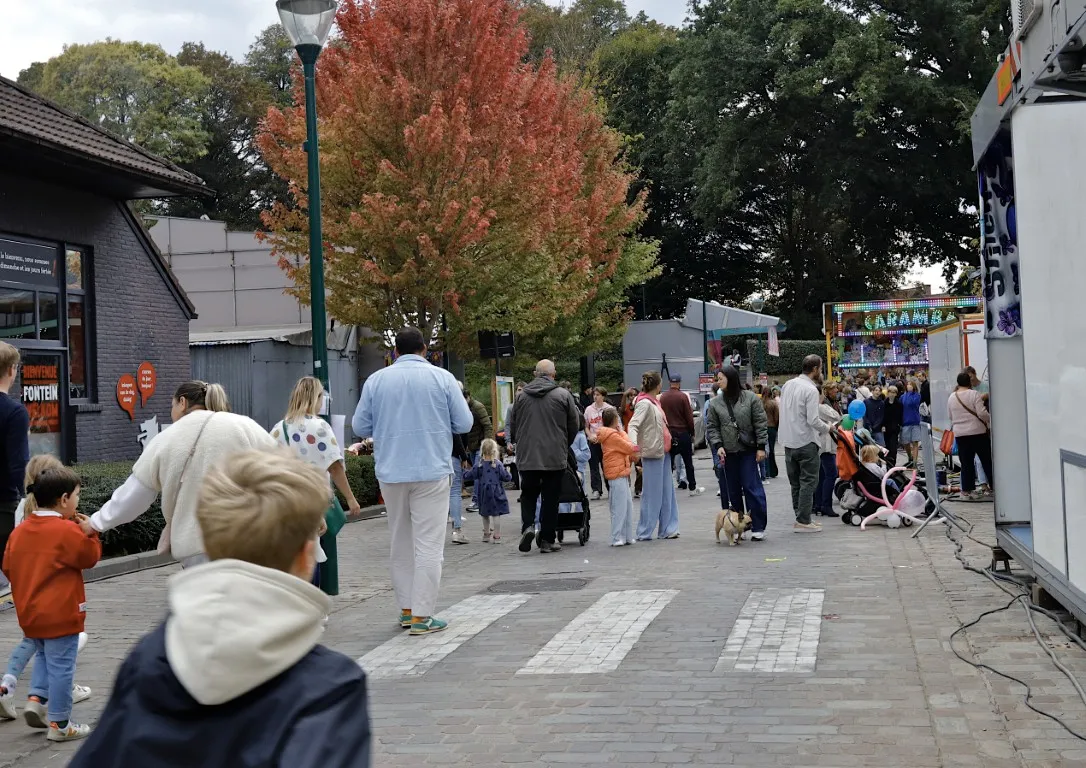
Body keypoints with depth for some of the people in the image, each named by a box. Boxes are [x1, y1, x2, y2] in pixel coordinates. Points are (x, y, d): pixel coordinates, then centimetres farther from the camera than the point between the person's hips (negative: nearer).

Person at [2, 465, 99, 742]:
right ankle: (59, 724, 6)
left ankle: (36, 698, 11)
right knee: (61, 667, 0)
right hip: (60, 614, -7)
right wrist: (89, 533, 2)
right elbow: (90, 557, -9)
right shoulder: (68, 531, -16)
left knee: (44, 656, 27)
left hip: (29, 613, 7)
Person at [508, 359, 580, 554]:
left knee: (528, 494, 14)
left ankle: (528, 525, -8)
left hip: (527, 456, 2)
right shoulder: (563, 395, -4)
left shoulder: (521, 396, 4)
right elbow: (575, 425, 2)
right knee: (550, 498, 5)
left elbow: (513, 426, 10)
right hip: (554, 456, -2)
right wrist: (565, 446, 19)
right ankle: (547, 540, 8)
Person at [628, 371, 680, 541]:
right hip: (652, 452, -10)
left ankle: (668, 529, 18)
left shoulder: (654, 402, 14)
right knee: (652, 493, -6)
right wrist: (634, 444, -39)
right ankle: (644, 532, -1)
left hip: (662, 452, 10)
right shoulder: (644, 404, -14)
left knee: (667, 491, 12)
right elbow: (633, 425, -24)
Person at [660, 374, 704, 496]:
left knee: (669, 463, 6)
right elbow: (689, 417, -8)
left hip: (668, 433, 3)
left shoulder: (662, 397, 0)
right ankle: (693, 488, 14)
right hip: (683, 432, -3)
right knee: (688, 462, 8)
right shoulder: (683, 396, -10)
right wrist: (692, 433, 3)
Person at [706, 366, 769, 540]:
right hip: (728, 453, 3)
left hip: (748, 451, -3)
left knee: (752, 488, -5)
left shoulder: (751, 398, -2)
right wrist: (718, 445, -8)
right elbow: (712, 427, 6)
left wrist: (761, 447, -7)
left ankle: (758, 527, 2)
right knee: (733, 491, 7)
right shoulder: (715, 403, 6)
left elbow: (761, 424, -2)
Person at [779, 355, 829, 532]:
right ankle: (803, 521, -1)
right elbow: (813, 420, -20)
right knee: (808, 482, 0)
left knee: (795, 483, 14)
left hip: (788, 442, 7)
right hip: (806, 442, -7)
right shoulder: (811, 390, -16)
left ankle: (800, 518, 19)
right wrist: (827, 428, -3)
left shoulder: (787, 384, 6)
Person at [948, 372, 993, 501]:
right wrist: (990, 420, 0)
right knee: (987, 461, 5)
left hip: (960, 434, 4)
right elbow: (982, 413, -15)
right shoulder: (974, 394, -9)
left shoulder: (951, 397, 8)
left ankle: (967, 490, 3)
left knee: (966, 463, 5)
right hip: (978, 432, -4)